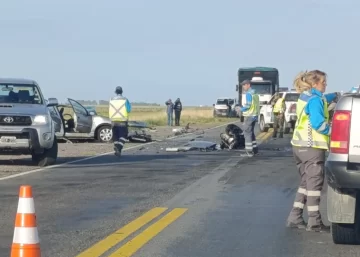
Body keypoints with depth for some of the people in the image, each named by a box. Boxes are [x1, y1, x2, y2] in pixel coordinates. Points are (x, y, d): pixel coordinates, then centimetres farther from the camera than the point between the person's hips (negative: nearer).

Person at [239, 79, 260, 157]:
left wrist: (241, 109, -7)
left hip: (249, 116, -10)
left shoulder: (249, 94, -14)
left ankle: (249, 151, -9)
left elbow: (248, 105, -21)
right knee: (251, 133, 18)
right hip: (254, 116, 10)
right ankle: (255, 149, 22)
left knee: (247, 133, -7)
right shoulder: (255, 94, 15)